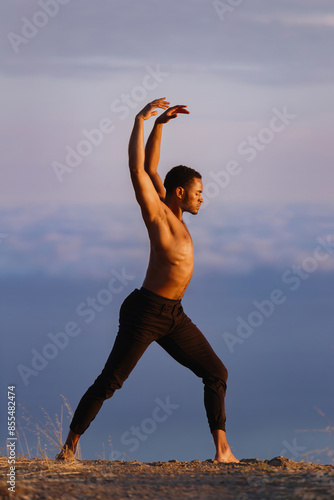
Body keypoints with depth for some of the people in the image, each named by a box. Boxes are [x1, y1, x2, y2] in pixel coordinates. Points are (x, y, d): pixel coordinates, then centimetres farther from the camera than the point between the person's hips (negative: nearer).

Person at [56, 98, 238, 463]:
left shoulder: (171, 211, 10)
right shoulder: (156, 211, -10)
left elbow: (151, 167, 15)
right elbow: (138, 169, -20)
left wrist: (161, 123, 8)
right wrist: (141, 121, -17)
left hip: (173, 316, 8)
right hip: (145, 311, -8)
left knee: (216, 373, 5)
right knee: (109, 382, -4)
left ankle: (222, 448, 6)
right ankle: (70, 444, 4)